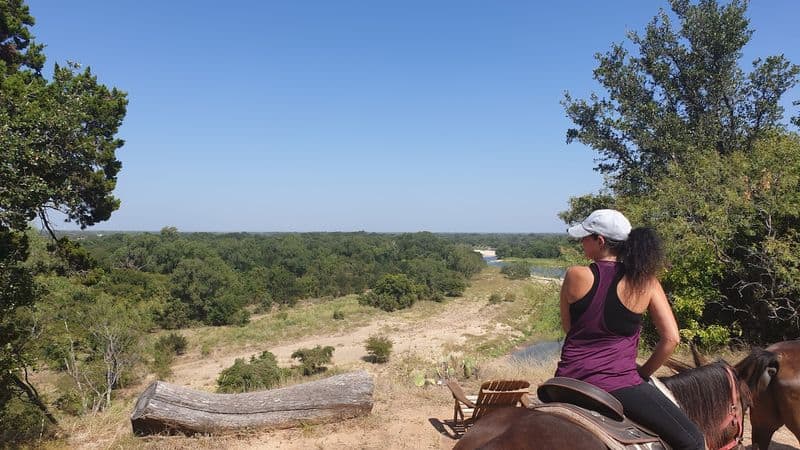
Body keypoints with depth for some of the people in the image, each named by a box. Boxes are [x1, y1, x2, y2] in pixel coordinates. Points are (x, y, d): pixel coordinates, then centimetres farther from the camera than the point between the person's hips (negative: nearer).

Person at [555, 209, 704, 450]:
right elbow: (671, 338, -5)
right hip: (618, 384, -2)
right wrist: (642, 373, 7)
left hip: (570, 381, 2)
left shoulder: (575, 276, -7)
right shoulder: (645, 281, -5)